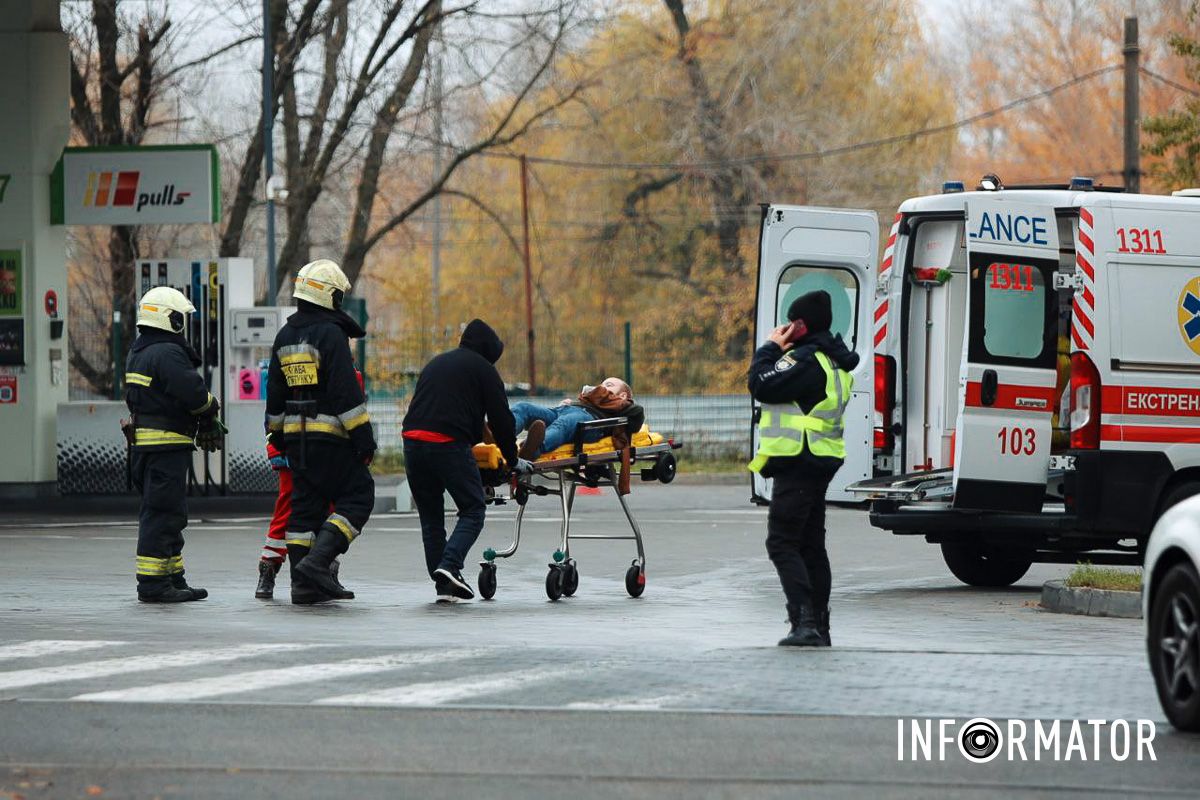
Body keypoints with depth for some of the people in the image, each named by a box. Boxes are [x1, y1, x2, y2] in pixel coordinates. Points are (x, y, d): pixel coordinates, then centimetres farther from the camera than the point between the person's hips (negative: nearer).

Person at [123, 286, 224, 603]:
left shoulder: (138, 353, 17)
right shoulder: (167, 354, -16)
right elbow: (193, 394, -24)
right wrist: (211, 405, 0)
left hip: (143, 443, 10)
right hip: (166, 445, -10)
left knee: (165, 513, 16)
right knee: (162, 513, -8)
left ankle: (173, 578, 21)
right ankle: (152, 584, -8)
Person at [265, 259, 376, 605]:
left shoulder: (285, 337, 13)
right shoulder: (331, 334, -12)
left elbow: (275, 392, 20)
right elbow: (346, 391, -16)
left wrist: (277, 433, 29)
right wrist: (363, 436, -14)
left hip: (296, 434, 8)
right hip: (330, 434, -8)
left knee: (306, 505, 11)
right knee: (356, 497, -1)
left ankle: (303, 583, 9)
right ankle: (318, 561, -15)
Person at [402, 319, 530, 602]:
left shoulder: (436, 363, 28)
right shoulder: (483, 368, 8)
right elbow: (500, 419, 6)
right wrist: (513, 460, 16)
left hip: (412, 440, 6)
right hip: (449, 444, -6)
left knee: (430, 516, 13)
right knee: (473, 510, 3)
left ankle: (443, 584, 8)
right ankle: (449, 566, -17)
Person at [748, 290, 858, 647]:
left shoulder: (807, 360, -18)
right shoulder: (831, 361, 17)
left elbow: (762, 386, -22)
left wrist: (770, 348, -8)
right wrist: (778, 351, 9)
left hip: (797, 464, -11)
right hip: (820, 465, 11)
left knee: (782, 543, -10)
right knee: (811, 544, 15)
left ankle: (804, 620, -20)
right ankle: (819, 626, 17)